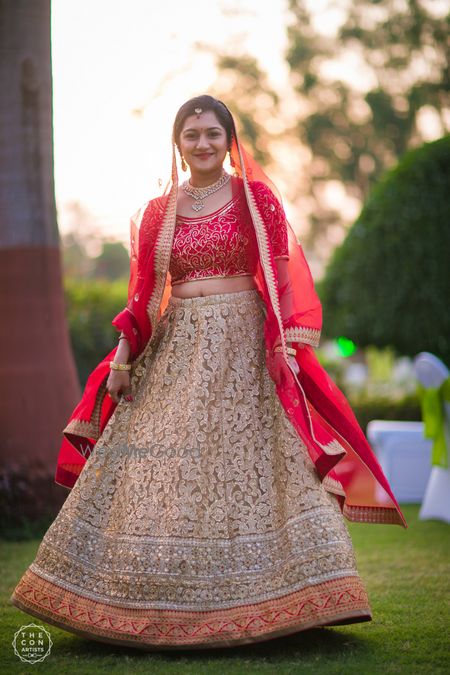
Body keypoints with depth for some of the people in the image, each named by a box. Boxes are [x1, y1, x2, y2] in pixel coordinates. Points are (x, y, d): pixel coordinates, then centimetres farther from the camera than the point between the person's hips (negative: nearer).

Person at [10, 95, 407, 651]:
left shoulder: (256, 198, 3)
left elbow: (283, 275, -2)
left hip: (245, 350, -3)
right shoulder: (158, 212, 12)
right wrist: (122, 359, 5)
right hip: (177, 353, 4)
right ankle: (159, 600, 8)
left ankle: (270, 600, -3)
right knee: (160, 471, 1)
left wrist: (288, 345, -13)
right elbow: (142, 294, 12)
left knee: (249, 465, -8)